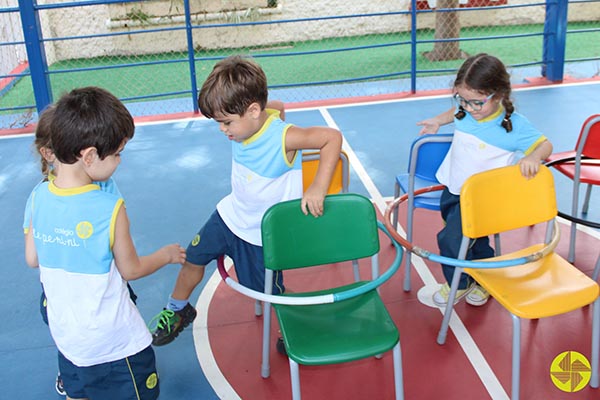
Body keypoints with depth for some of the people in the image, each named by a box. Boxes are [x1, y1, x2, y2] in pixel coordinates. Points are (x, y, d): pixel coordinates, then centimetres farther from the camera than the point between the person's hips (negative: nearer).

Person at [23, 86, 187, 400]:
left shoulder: (37, 197, -11)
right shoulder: (110, 209, -26)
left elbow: (32, 259, 2)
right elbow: (131, 270, -11)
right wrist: (167, 254, 7)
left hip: (65, 336, 5)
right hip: (114, 344, -5)